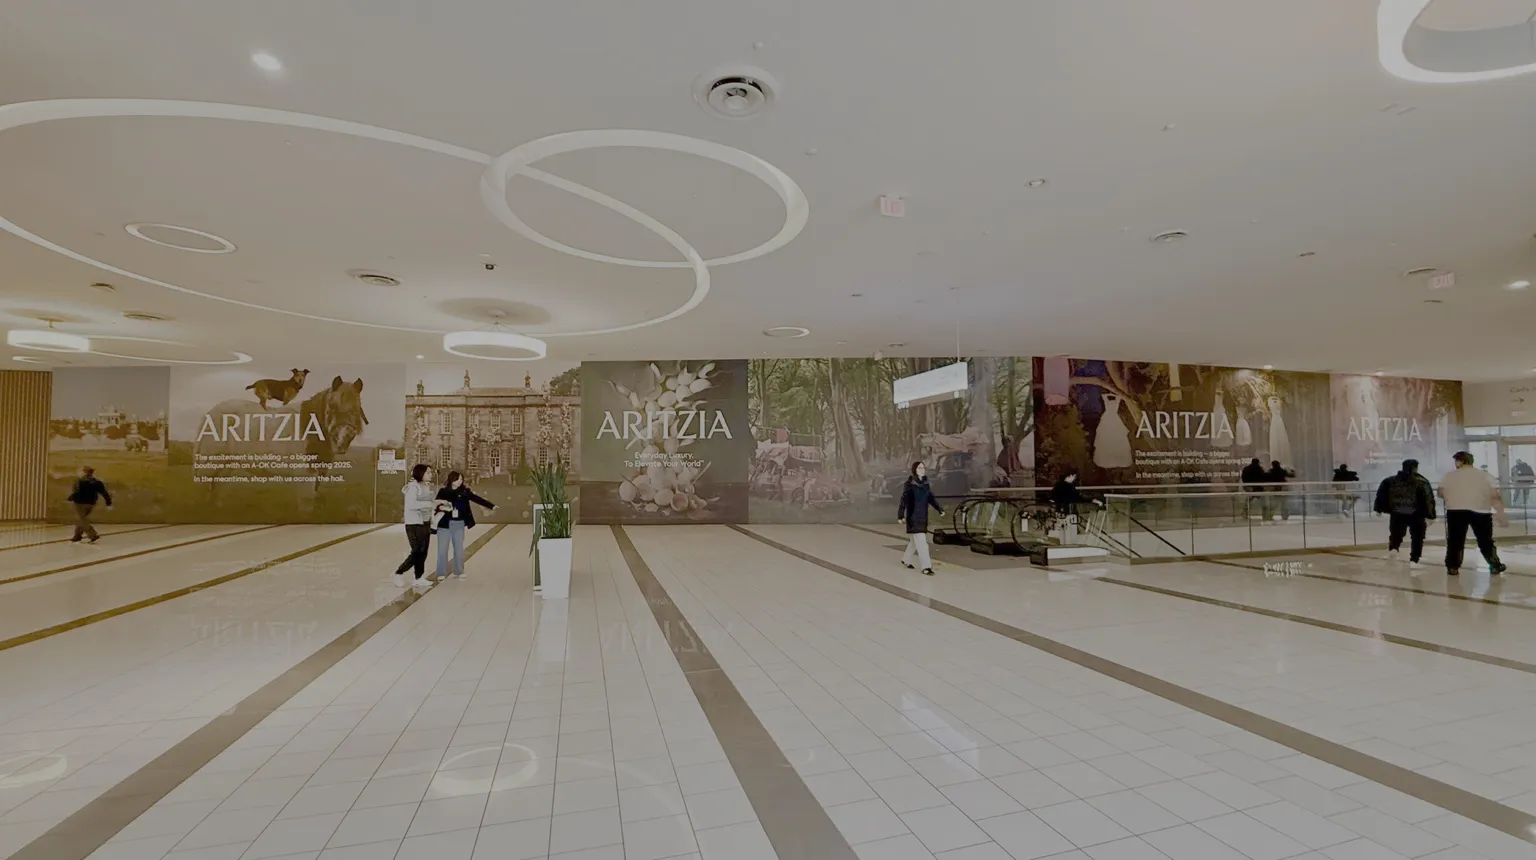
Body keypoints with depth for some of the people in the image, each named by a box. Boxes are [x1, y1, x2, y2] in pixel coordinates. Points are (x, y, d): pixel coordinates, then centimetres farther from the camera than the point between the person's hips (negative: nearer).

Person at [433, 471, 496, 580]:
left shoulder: (464, 491, 2)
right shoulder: (443, 491, -4)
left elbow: (477, 499, 0)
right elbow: (436, 504, -7)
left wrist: (491, 506, -4)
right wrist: (441, 507, -29)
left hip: (459, 524, 2)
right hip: (445, 524, -2)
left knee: (459, 549, 10)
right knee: (442, 549, 2)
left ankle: (458, 572, 21)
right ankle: (441, 574, 11)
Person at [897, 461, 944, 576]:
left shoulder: (926, 483, 8)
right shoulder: (910, 484, -11)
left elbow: (931, 498, 13)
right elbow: (904, 500, -17)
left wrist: (940, 509, 3)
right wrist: (900, 515, -25)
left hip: (923, 516, 7)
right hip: (913, 517, -7)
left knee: (915, 540, 17)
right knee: (921, 541, -11)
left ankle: (906, 559, 36)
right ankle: (926, 567, -9)